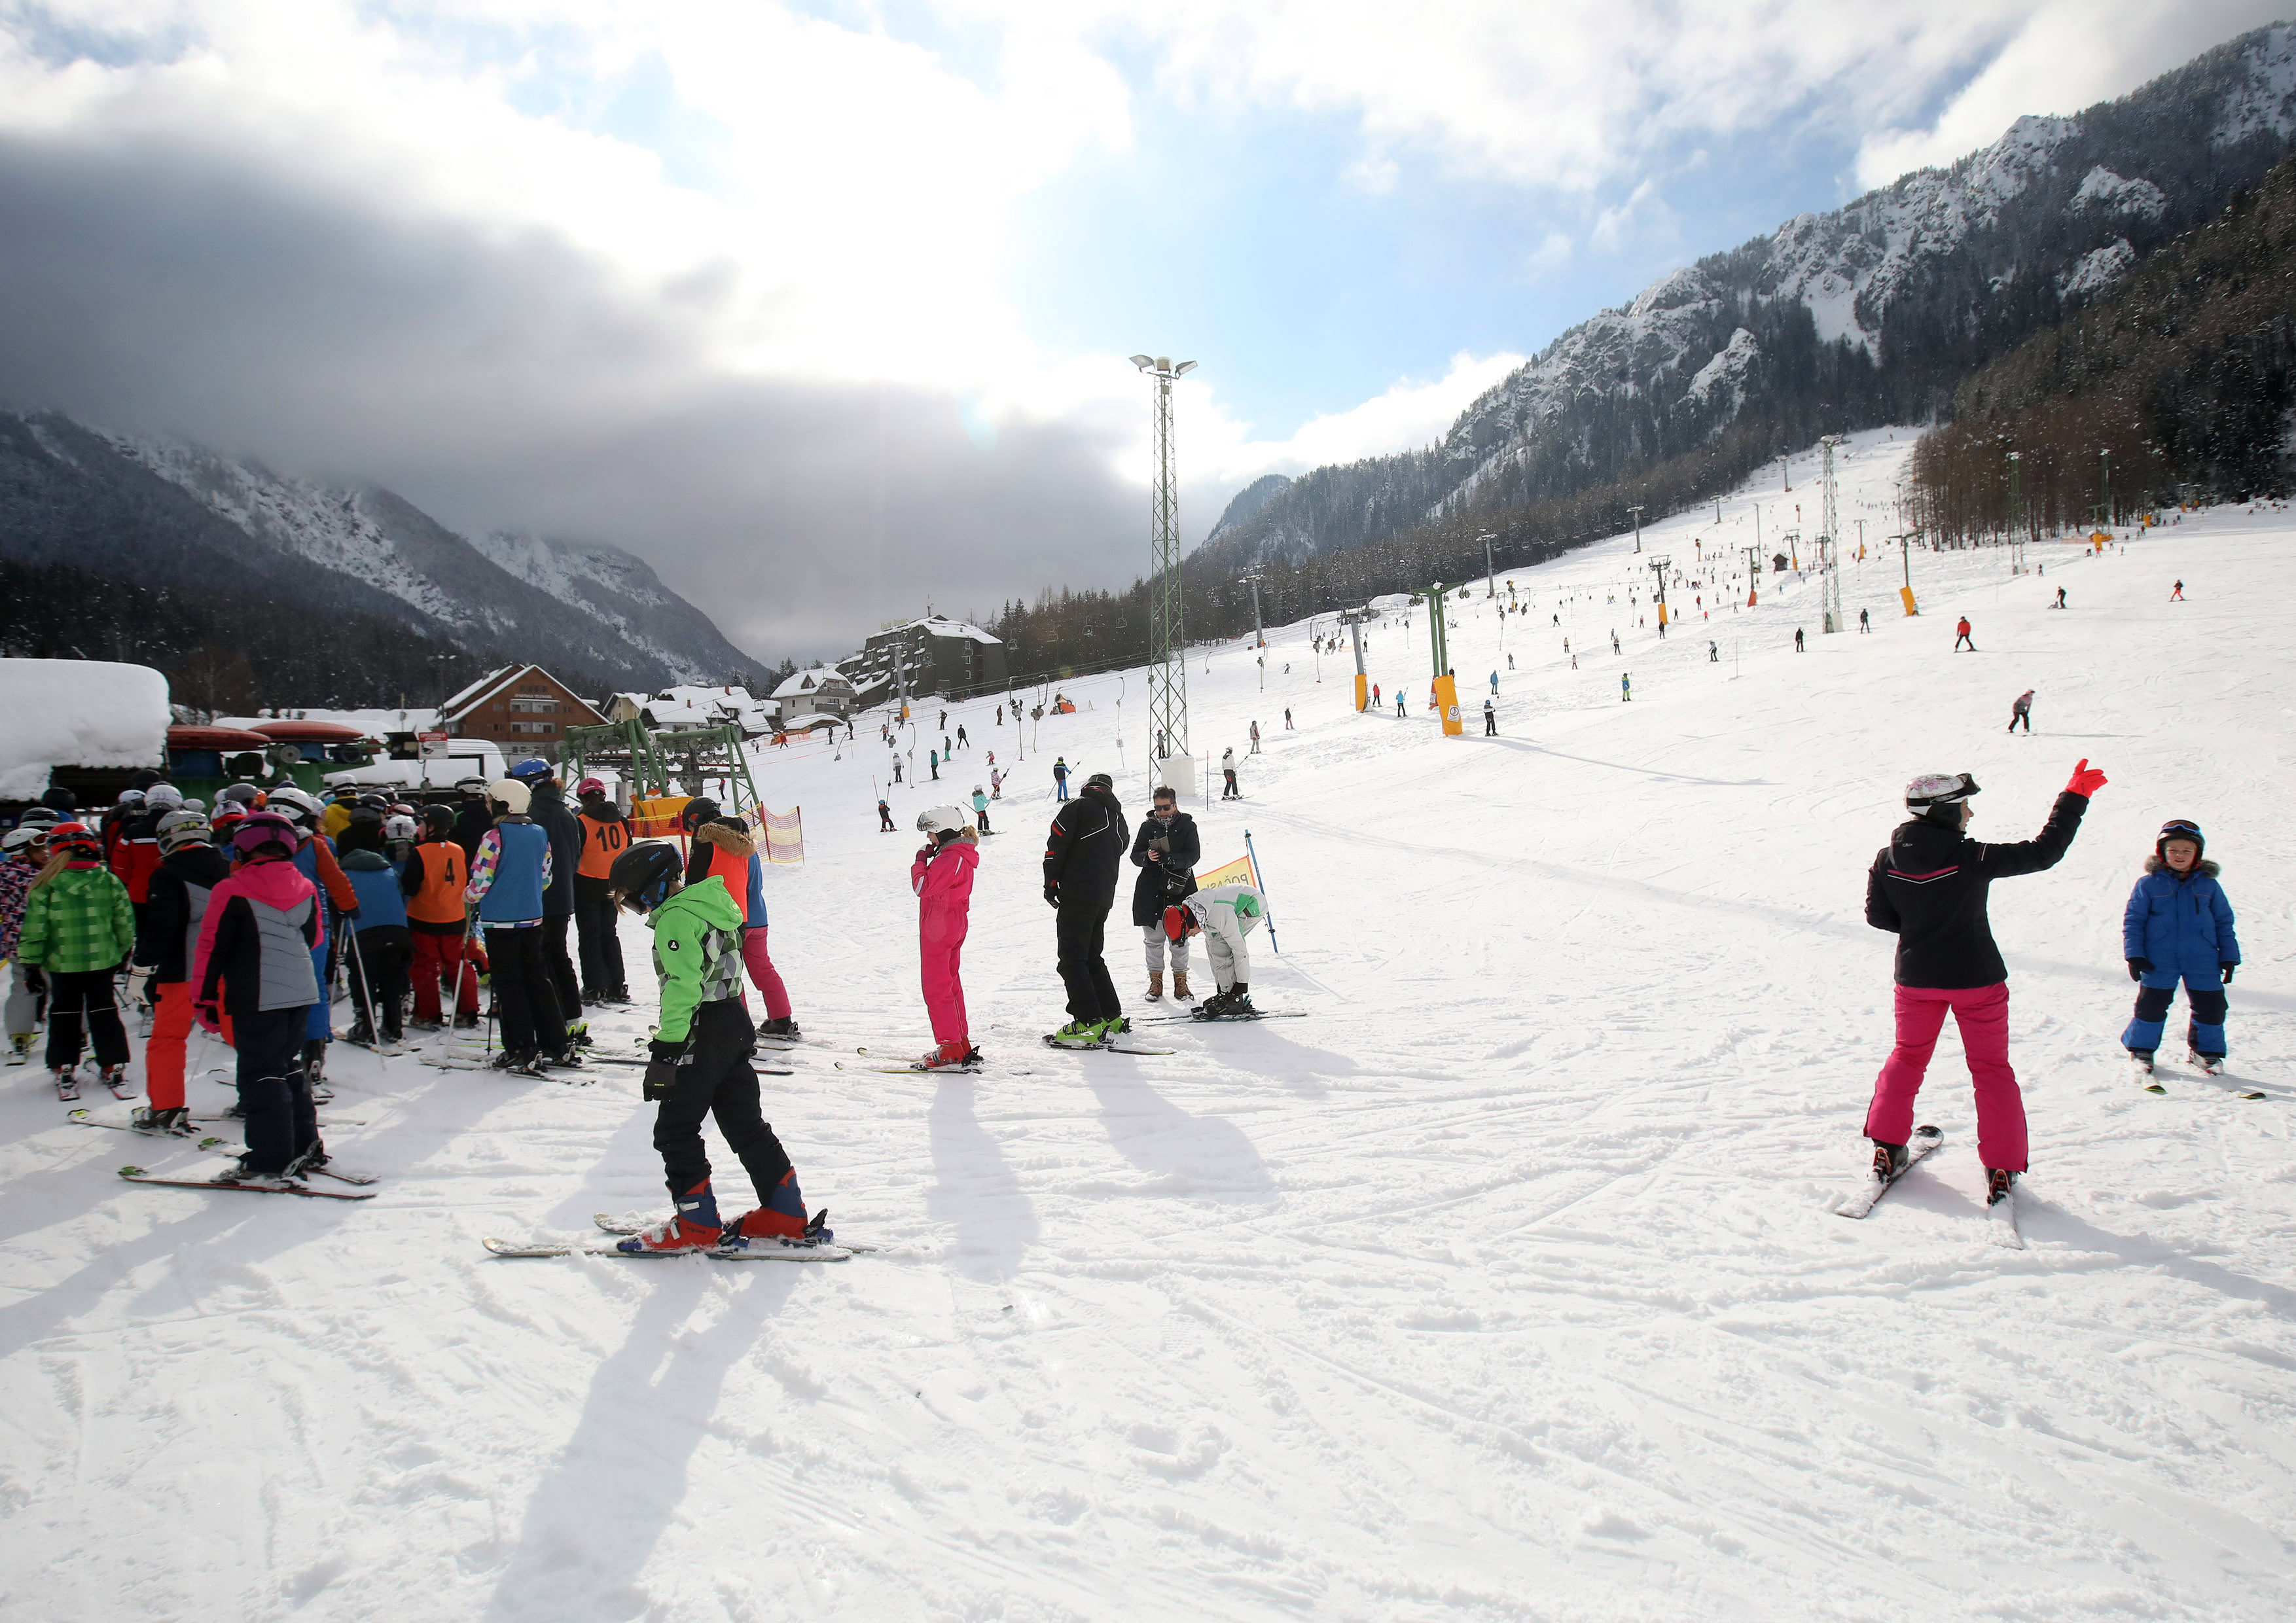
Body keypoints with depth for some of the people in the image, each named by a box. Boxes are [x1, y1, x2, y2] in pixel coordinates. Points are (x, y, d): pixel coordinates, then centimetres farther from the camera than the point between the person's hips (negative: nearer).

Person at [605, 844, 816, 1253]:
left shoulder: (676, 918, -16)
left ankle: (696, 1224, 8)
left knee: (675, 1131, 3)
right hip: (735, 1024, 10)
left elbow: (681, 988, -23)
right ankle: (785, 1214, 16)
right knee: (745, 1124, 13)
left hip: (701, 1035, -10)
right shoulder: (709, 906, 14)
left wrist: (665, 1050, -22)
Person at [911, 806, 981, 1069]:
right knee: (950, 983, 17)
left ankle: (950, 1050, -2)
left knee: (936, 988, -4)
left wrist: (920, 860, -12)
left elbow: (923, 887, -23)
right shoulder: (960, 854, 11)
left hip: (939, 928, -11)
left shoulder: (950, 858, -22)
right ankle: (961, 1045, 23)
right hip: (954, 924, 11)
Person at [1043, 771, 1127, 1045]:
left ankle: (1089, 1022, -14)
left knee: (1071, 958, -6)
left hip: (1077, 895, -7)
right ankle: (1112, 1017, 18)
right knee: (1091, 956, 18)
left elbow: (1057, 844, -7)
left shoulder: (1078, 807, 0)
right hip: (1105, 898, 7)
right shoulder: (1119, 819, 20)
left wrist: (1051, 883, -2)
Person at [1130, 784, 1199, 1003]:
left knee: (1179, 938, 4)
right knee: (1154, 939, 5)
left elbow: (1194, 855, -6)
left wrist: (1170, 859, -22)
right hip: (1151, 891, 1)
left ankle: (1180, 981, 15)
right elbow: (1135, 855, 6)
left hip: (1180, 889, -1)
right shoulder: (1148, 826, 7)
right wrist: (1148, 857, -17)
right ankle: (1155, 981, 16)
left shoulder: (1187, 826, 3)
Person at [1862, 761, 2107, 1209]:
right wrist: (2075, 797, -5)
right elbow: (2043, 852, -13)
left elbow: (1877, 914, 0)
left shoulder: (1888, 859, -9)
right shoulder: (1973, 858, -20)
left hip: (1915, 978, 3)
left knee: (1908, 1058, 21)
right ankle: (2001, 1169, 11)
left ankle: (1886, 1148, 20)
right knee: (1991, 1069, 11)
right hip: (1976, 980, -3)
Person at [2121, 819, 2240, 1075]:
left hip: (2203, 960, 2)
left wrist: (2229, 956, 7)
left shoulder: (2208, 885, 6)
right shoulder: (2148, 884, -1)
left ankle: (2206, 1050, 26)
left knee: (2211, 1005, 5)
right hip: (2160, 961, -2)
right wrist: (2134, 954, -6)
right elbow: (2133, 919, 1)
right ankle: (2141, 1048, 18)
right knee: (2151, 1003, -1)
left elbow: (2224, 922, 12)